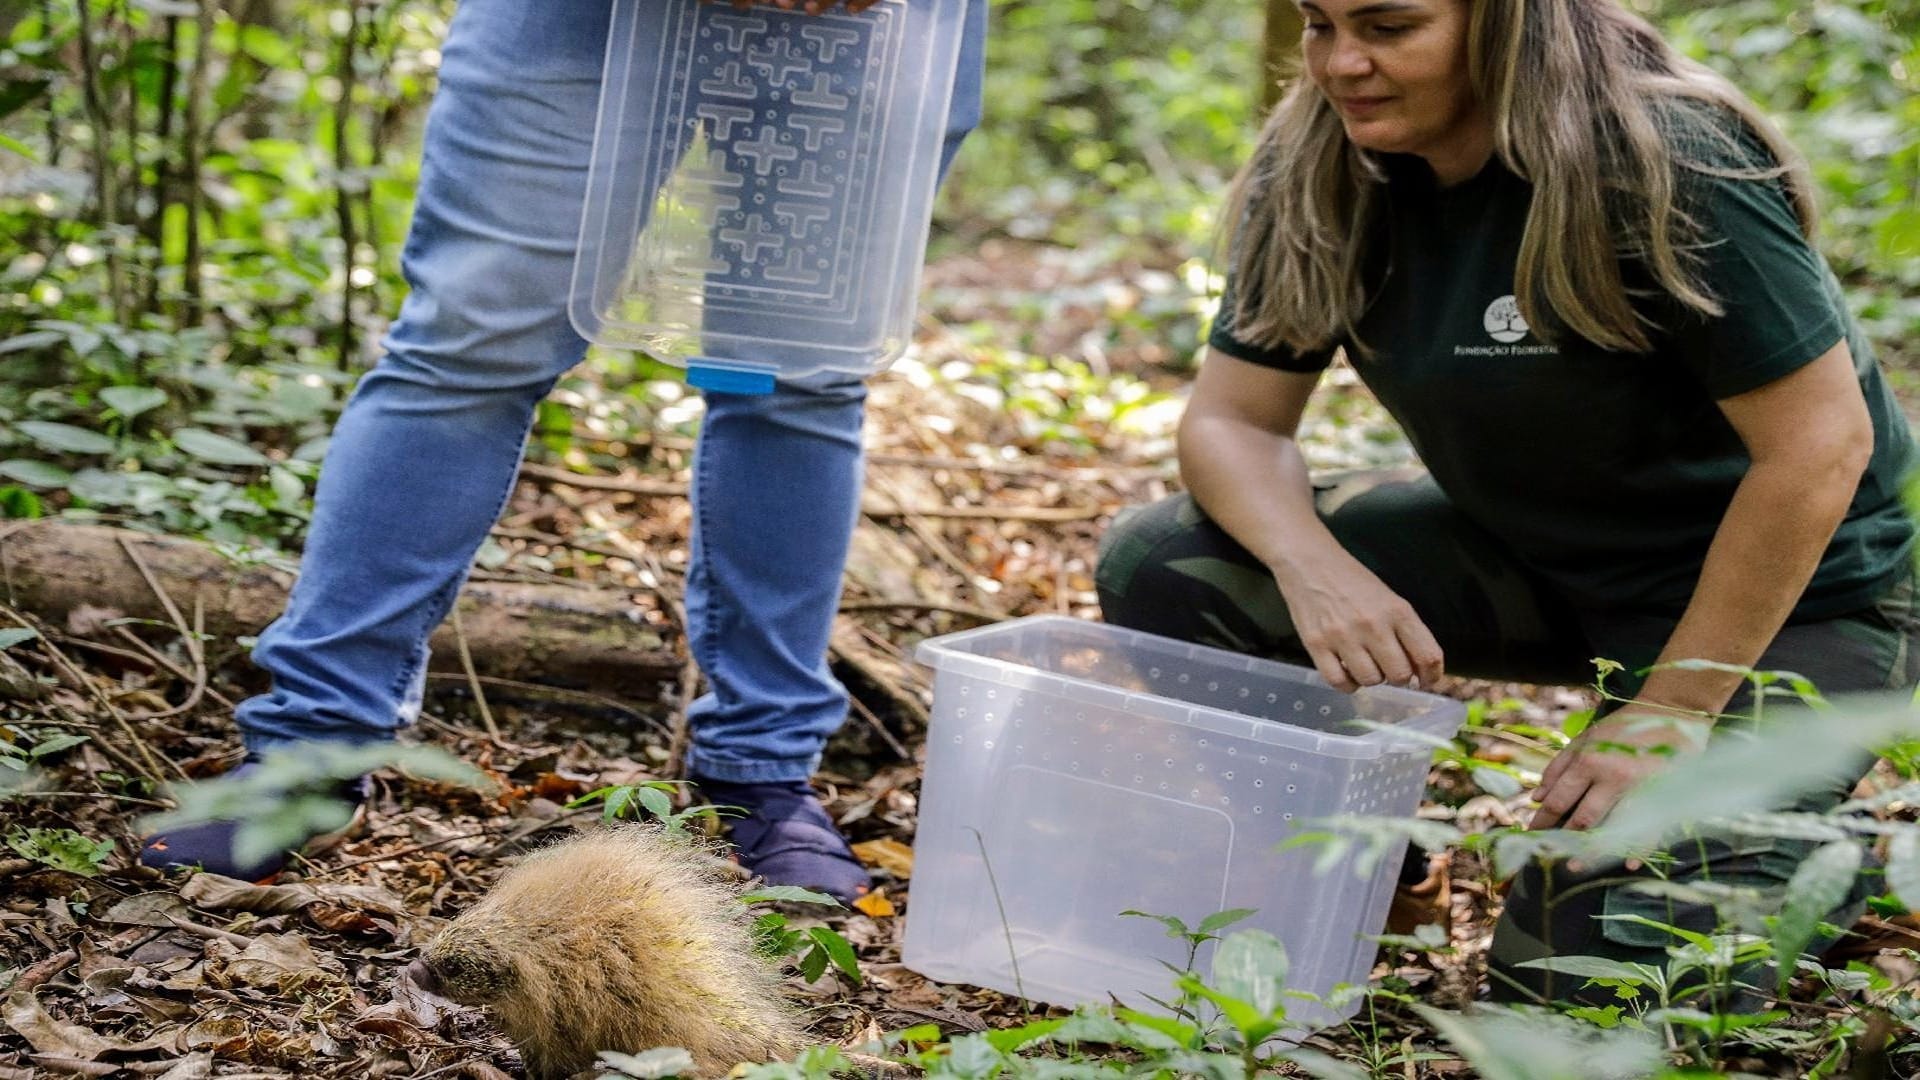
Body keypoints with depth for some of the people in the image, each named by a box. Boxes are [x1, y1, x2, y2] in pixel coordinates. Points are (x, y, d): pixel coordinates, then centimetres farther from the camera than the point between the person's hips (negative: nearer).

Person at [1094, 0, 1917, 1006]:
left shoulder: (1669, 168, -27)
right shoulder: (1319, 175, -8)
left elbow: (1822, 446, -26)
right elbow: (1231, 418, -6)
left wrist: (1672, 712, -23)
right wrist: (1314, 567, -28)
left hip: (1788, 593, -6)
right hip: (1532, 556, 6)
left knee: (1575, 981, -18)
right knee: (1158, 567, -12)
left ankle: (1823, 850, 12)